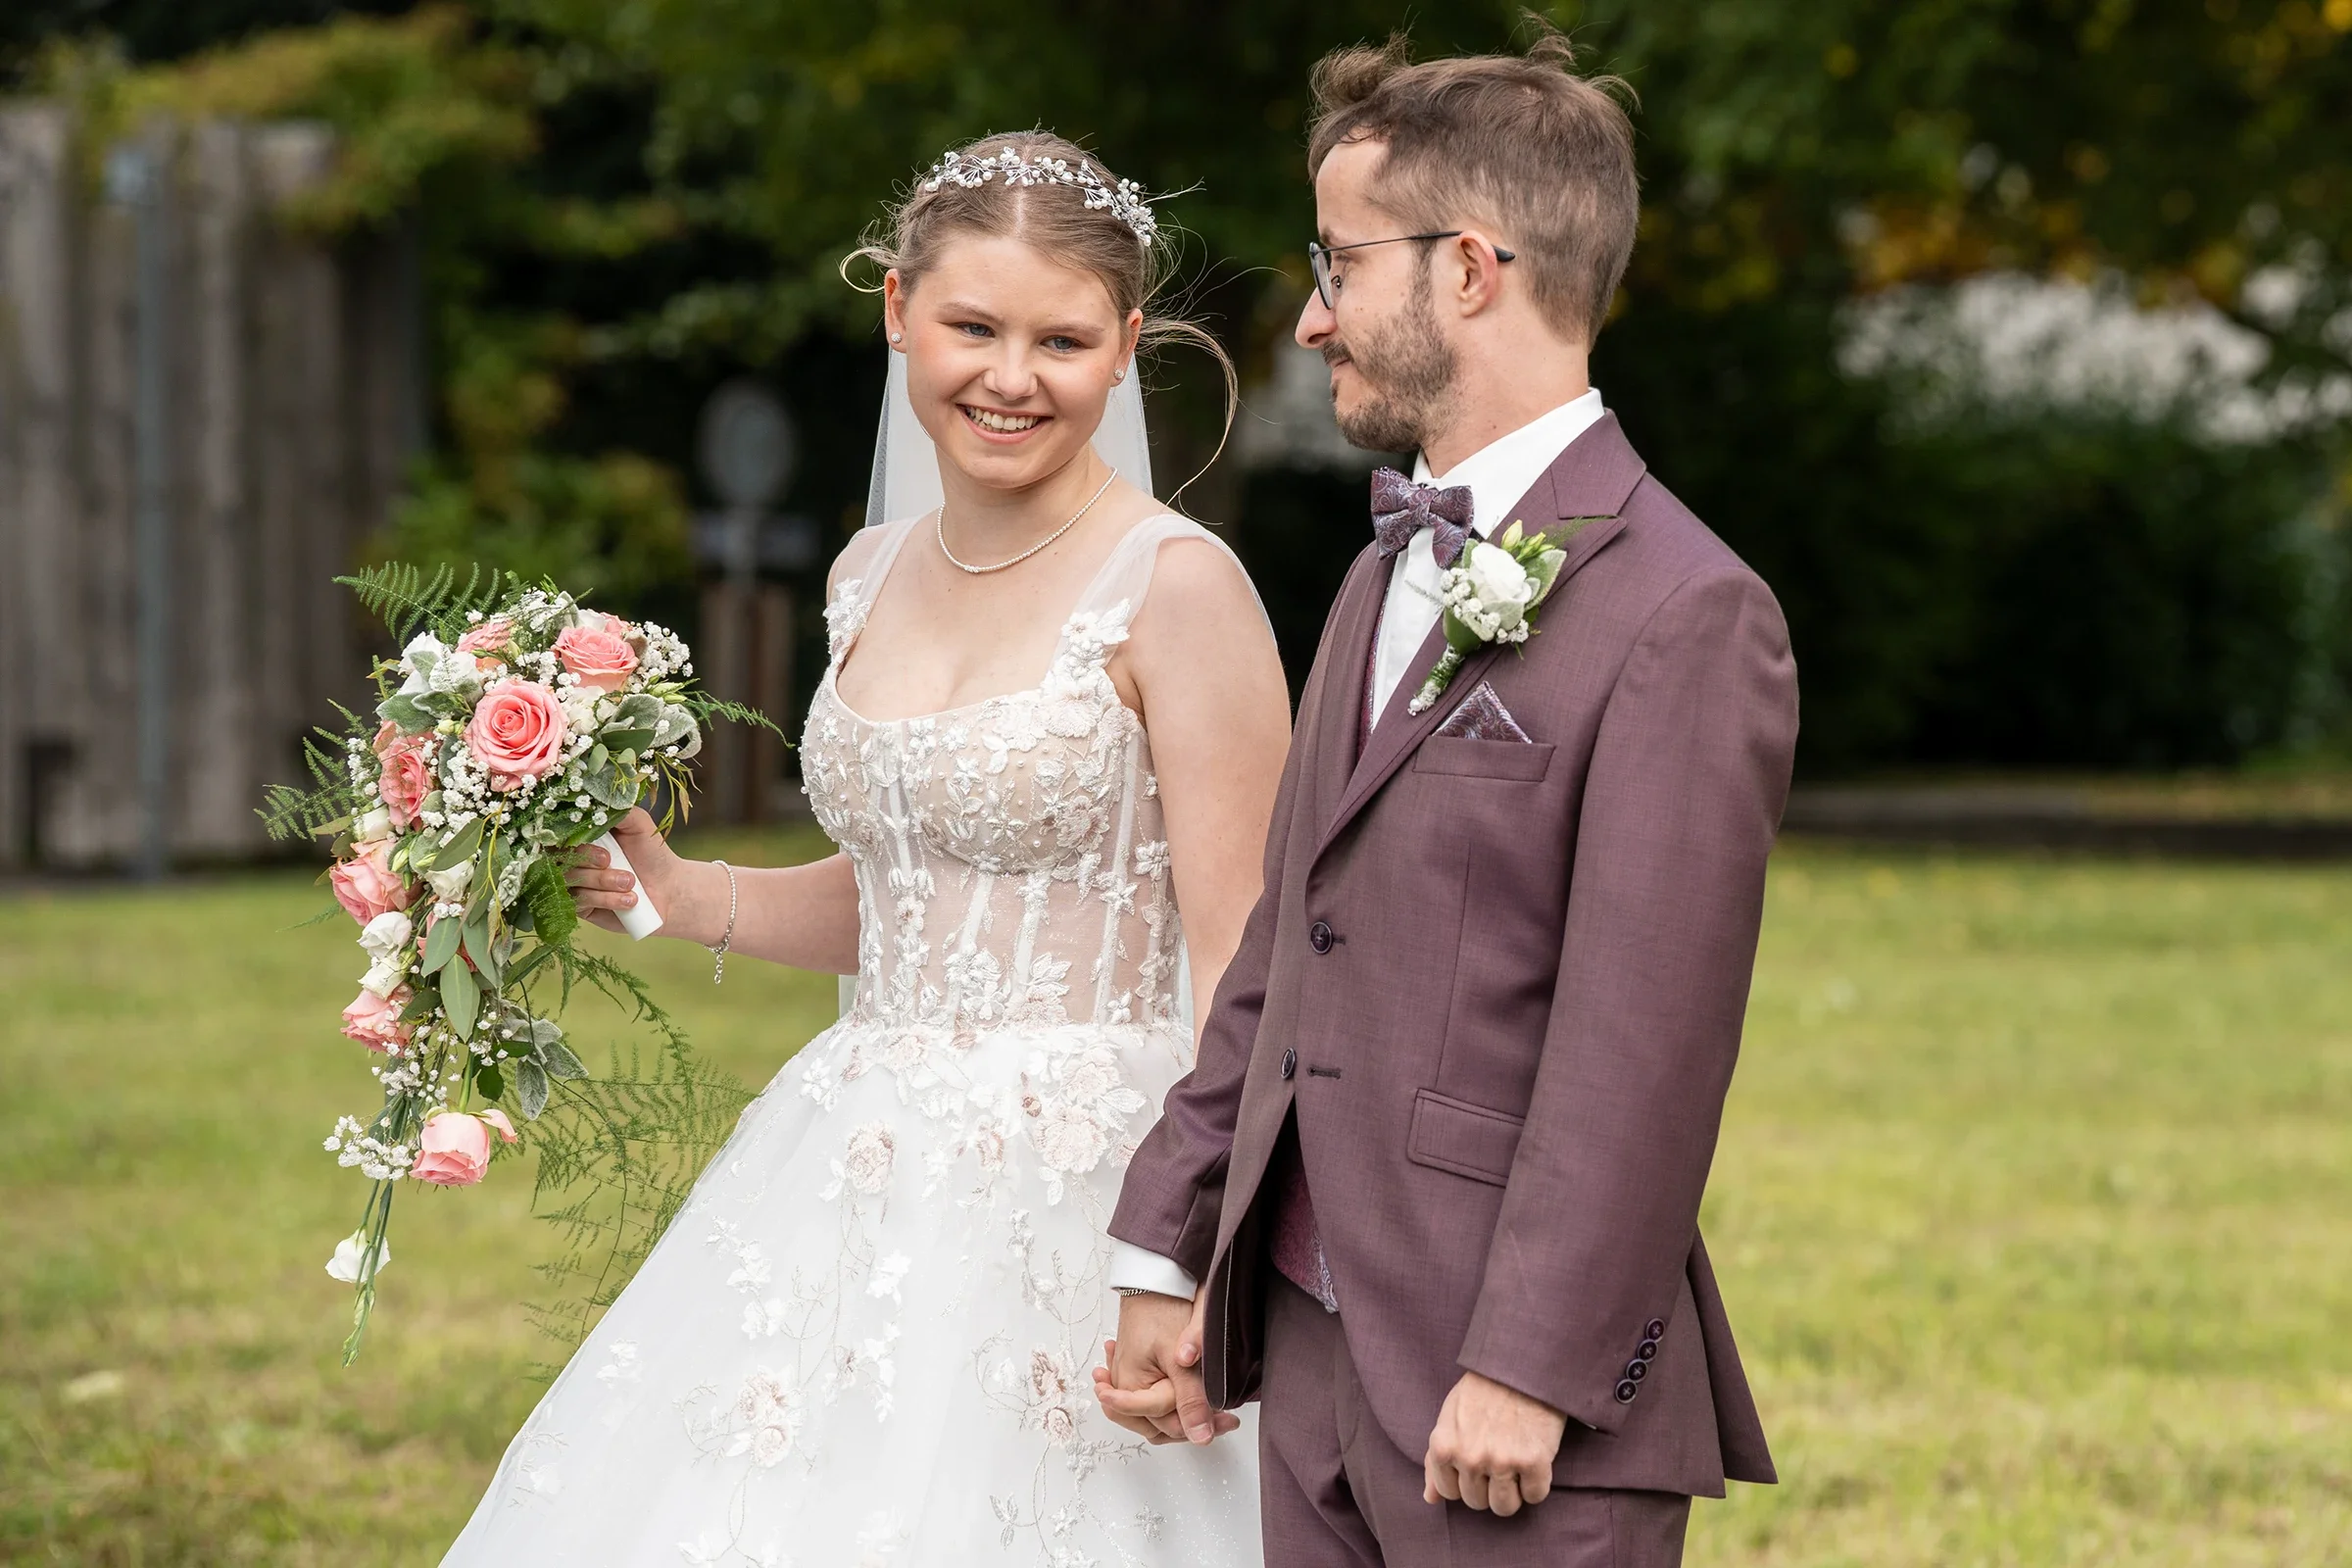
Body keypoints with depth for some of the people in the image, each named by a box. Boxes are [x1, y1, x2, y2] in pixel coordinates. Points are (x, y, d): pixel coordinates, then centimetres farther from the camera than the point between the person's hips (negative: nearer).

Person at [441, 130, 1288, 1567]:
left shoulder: (1178, 588, -11)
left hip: (1080, 1192, -7)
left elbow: (1239, 969, -13)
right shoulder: (876, 577, 10)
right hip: (866, 1176, 7)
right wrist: (679, 895, 5)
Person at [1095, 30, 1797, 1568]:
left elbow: (1643, 1038, -18)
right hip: (1312, 1354, 8)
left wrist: (1531, 1371, -20)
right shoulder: (1389, 574, 16)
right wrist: (1168, 1253, 17)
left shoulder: (1685, 616, -13)